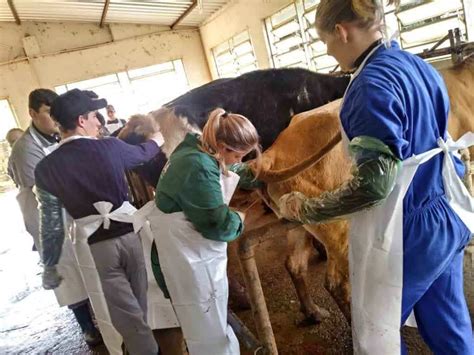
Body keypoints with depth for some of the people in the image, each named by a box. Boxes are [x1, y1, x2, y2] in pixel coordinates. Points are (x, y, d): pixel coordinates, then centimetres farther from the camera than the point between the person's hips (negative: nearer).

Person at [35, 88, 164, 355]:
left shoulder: (46, 168, -7)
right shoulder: (110, 147, -8)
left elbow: (52, 222, -3)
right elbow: (141, 155, 13)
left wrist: (50, 267, 11)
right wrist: (156, 141, 37)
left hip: (94, 245, -1)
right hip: (129, 233, 2)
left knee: (125, 317, 12)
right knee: (139, 307, 24)